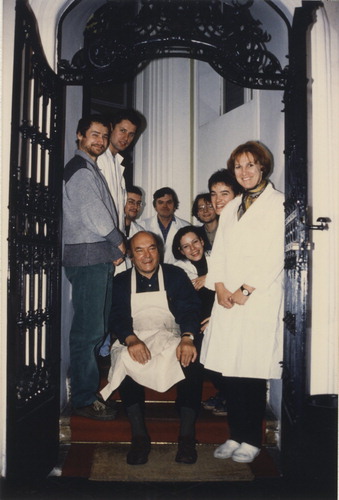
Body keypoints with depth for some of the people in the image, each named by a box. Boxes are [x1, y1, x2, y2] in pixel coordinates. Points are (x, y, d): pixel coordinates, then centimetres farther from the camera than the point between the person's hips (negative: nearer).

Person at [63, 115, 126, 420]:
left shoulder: (92, 169, 22)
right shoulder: (79, 170, -8)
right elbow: (95, 214, -15)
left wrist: (115, 248, 9)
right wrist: (119, 242, -1)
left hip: (101, 257, 10)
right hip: (87, 256, -10)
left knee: (96, 328, 12)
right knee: (88, 329, -7)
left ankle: (89, 388, 22)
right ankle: (84, 400, 1)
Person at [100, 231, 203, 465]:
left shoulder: (176, 275, 12)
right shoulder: (121, 281, 13)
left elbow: (190, 308, -1)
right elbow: (117, 316, -1)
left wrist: (187, 338, -22)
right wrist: (131, 340, -23)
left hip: (171, 338, 0)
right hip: (135, 341, 1)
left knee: (190, 359, -32)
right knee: (124, 360, -33)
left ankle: (187, 436, -24)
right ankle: (139, 436, -24)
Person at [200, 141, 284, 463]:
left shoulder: (278, 204, -1)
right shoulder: (231, 208, 20)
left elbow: (275, 255, -9)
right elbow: (218, 251, 15)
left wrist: (245, 290, -10)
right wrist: (220, 287, 0)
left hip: (260, 300, -6)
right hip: (228, 300, 6)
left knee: (252, 372, -3)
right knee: (229, 370, 5)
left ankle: (251, 440, 12)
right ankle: (235, 435, 18)